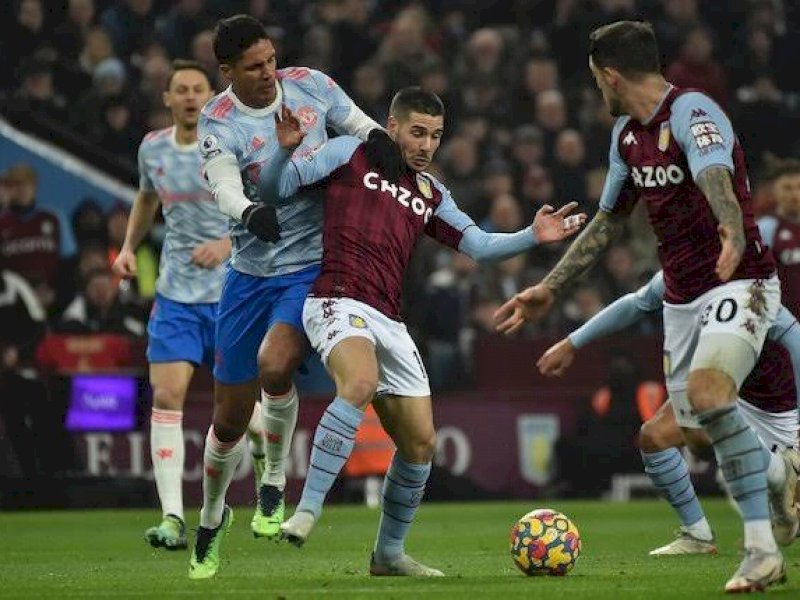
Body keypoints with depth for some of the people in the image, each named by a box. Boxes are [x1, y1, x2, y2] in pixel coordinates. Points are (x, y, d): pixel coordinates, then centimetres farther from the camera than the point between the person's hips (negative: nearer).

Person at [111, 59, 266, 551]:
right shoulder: (153, 149, 5)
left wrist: (228, 244, -22)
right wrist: (129, 246, 12)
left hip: (233, 291, -3)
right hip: (175, 292, 3)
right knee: (167, 395, -10)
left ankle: (264, 439, 40)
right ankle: (173, 518, -13)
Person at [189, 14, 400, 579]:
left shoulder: (309, 84, -4)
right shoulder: (219, 121, -12)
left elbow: (358, 125, 10)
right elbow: (224, 184, -29)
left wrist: (376, 137, -15)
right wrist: (250, 212, -51)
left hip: (315, 267, 0)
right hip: (251, 273, 1)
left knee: (274, 365, -29)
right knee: (229, 421, 8)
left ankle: (275, 486, -5)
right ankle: (212, 518, 36)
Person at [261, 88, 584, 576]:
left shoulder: (431, 193, 23)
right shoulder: (350, 155, 8)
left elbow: (479, 245, 18)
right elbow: (276, 186, 5)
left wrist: (533, 237, 2)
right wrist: (286, 150, -16)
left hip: (389, 322, 7)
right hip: (338, 301, -7)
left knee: (420, 443, 4)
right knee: (361, 382, -37)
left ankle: (389, 552, 22)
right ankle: (309, 509, -33)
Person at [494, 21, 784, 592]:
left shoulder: (692, 112, -16)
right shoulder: (627, 135, 11)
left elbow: (716, 178, -38)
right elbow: (608, 221, 23)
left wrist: (734, 233, -58)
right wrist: (549, 289, 24)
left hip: (738, 284, -9)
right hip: (680, 298, 9)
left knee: (706, 392, -29)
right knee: (693, 420, 0)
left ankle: (763, 548, -26)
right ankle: (764, 553, 8)